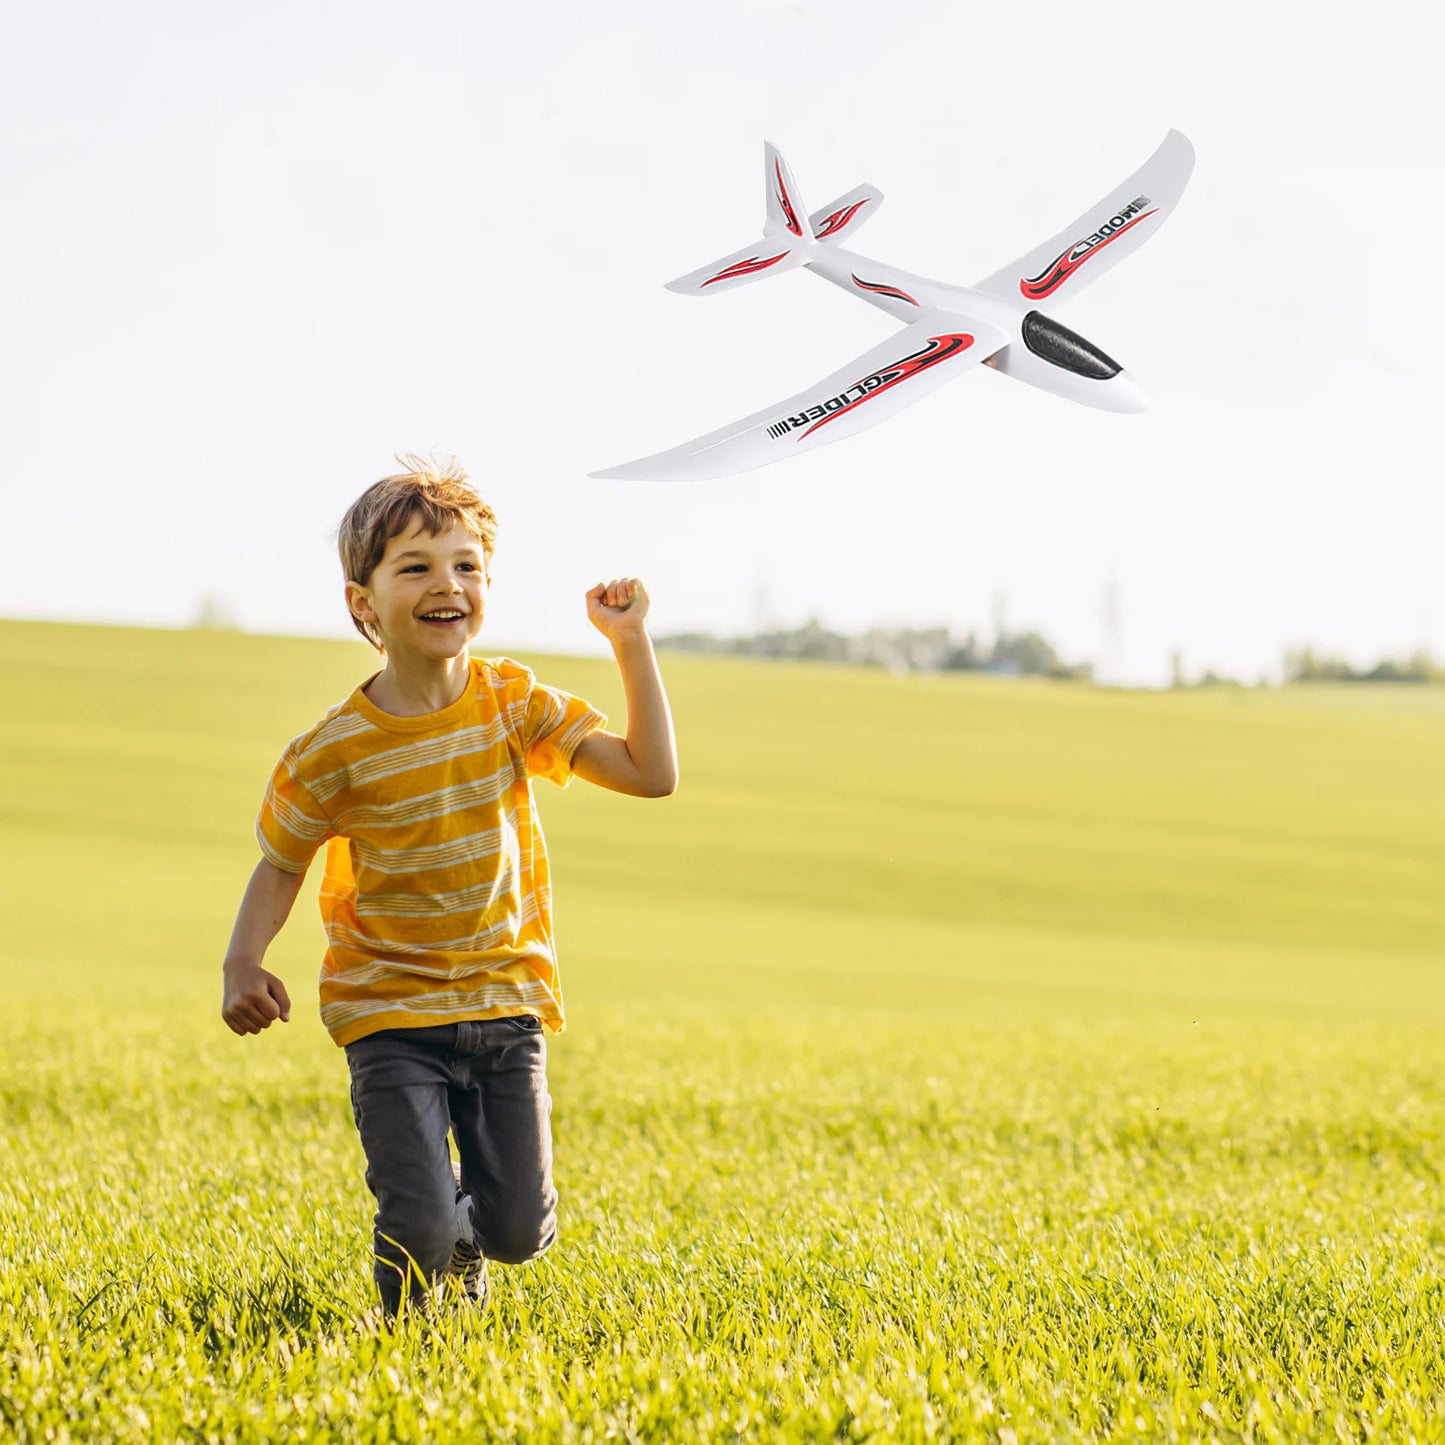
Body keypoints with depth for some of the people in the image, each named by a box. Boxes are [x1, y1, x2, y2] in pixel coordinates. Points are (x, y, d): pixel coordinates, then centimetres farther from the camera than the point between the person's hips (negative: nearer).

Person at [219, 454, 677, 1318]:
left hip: (507, 1003, 3)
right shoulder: (335, 753, -12)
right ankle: (409, 1312, 24)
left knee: (519, 1232, -1)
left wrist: (631, 642, -11)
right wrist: (243, 964, -16)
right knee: (419, 1232, -15)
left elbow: (653, 774, -6)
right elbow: (282, 865, 1)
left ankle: (465, 1231, 38)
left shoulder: (516, 704, -3)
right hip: (392, 1012, -3)